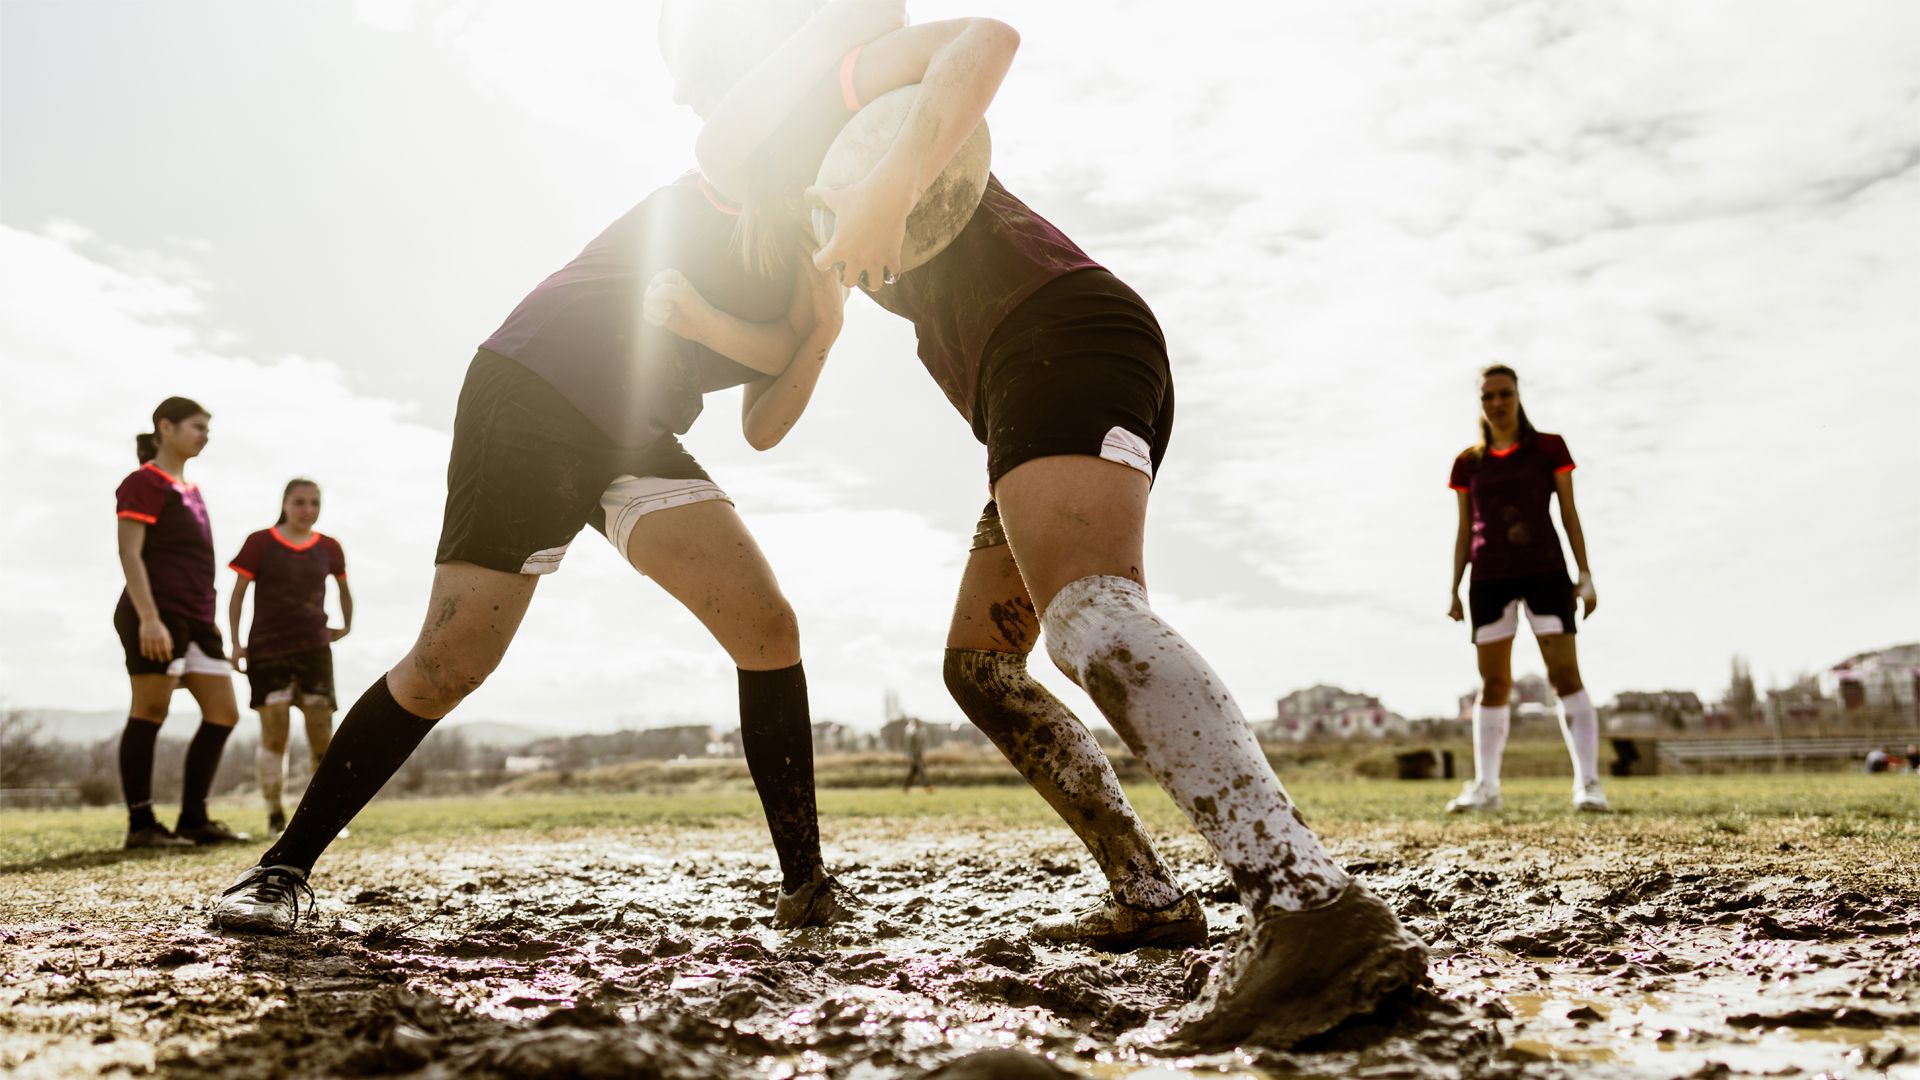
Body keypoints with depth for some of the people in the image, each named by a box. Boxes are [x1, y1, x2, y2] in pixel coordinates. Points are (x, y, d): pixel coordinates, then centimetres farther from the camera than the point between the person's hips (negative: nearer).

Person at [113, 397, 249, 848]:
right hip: (157, 619, -9)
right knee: (149, 715, -5)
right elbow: (130, 553, -13)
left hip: (196, 620, 9)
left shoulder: (191, 489, 21)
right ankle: (141, 825, 1)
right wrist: (148, 617, -22)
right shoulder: (144, 482, -5)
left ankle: (193, 819, 11)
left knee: (223, 714, 5)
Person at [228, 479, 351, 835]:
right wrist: (236, 643, -3)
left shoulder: (329, 548, 8)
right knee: (274, 732, -6)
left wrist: (346, 626, 17)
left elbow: (344, 589, 25)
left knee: (322, 734, -4)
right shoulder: (260, 543, 0)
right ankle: (275, 814, 4)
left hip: (314, 649, 2)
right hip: (267, 649, -2)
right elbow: (238, 594, 3)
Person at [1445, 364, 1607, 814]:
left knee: (1565, 675, -9)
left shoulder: (1549, 448, 6)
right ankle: (1486, 786, 8)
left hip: (1545, 571, -2)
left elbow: (1570, 514, 5)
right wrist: (1454, 589, 8)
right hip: (1490, 578, 2)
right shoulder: (1468, 463, 11)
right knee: (1493, 683, 3)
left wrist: (1585, 575, -2)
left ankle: (1588, 782, -8)